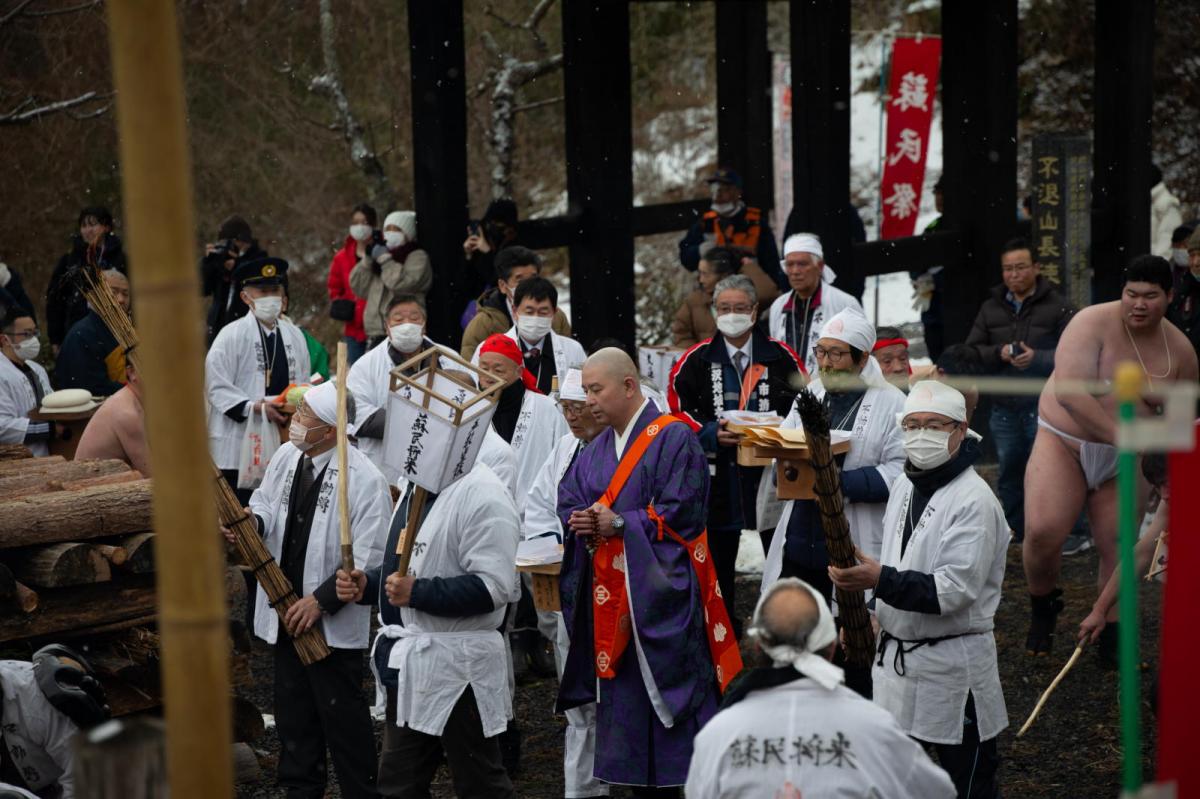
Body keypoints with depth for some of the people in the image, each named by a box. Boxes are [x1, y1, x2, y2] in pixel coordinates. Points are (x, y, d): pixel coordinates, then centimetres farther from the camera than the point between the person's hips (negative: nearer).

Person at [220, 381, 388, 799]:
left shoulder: (364, 479, -20)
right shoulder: (286, 456, 0)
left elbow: (368, 559, -20)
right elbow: (265, 502, 16)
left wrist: (320, 601, -21)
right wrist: (252, 521, -8)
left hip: (333, 623, -7)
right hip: (285, 613, 7)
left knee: (342, 715, 3)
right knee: (293, 710, 19)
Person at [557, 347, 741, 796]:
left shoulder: (674, 438, -7)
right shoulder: (596, 451, 16)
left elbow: (682, 512, -14)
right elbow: (567, 504, 13)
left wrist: (621, 523, -15)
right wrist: (581, 522, -9)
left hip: (660, 593, -7)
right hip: (610, 595, 7)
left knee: (666, 689, -6)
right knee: (621, 693, 8)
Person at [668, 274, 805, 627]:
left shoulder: (782, 358, 4)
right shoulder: (696, 360, 5)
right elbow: (677, 410, 1)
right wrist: (711, 435, -15)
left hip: (771, 479, 0)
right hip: (717, 482, 1)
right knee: (718, 564, 9)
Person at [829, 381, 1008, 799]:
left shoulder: (974, 501, -18)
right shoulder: (905, 484, 9)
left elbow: (954, 590, -26)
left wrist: (881, 580, -32)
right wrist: (875, 612, 12)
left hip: (953, 664, -8)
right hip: (895, 652, 8)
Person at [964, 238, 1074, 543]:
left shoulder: (1056, 306, -2)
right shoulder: (991, 308, 12)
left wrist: (1037, 358, -19)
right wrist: (999, 353, -10)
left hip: (1044, 406, -5)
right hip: (1004, 409, 5)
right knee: (1009, 474, 12)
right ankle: (1015, 532, 24)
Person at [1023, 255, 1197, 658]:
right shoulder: (1093, 324, -16)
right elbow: (1069, 391, -29)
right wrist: (1122, 436, -34)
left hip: (1125, 462, 4)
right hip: (1063, 443, -4)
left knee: (1120, 547, 0)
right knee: (1042, 532, -19)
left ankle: (1112, 637, 20)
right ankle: (1042, 607, 11)